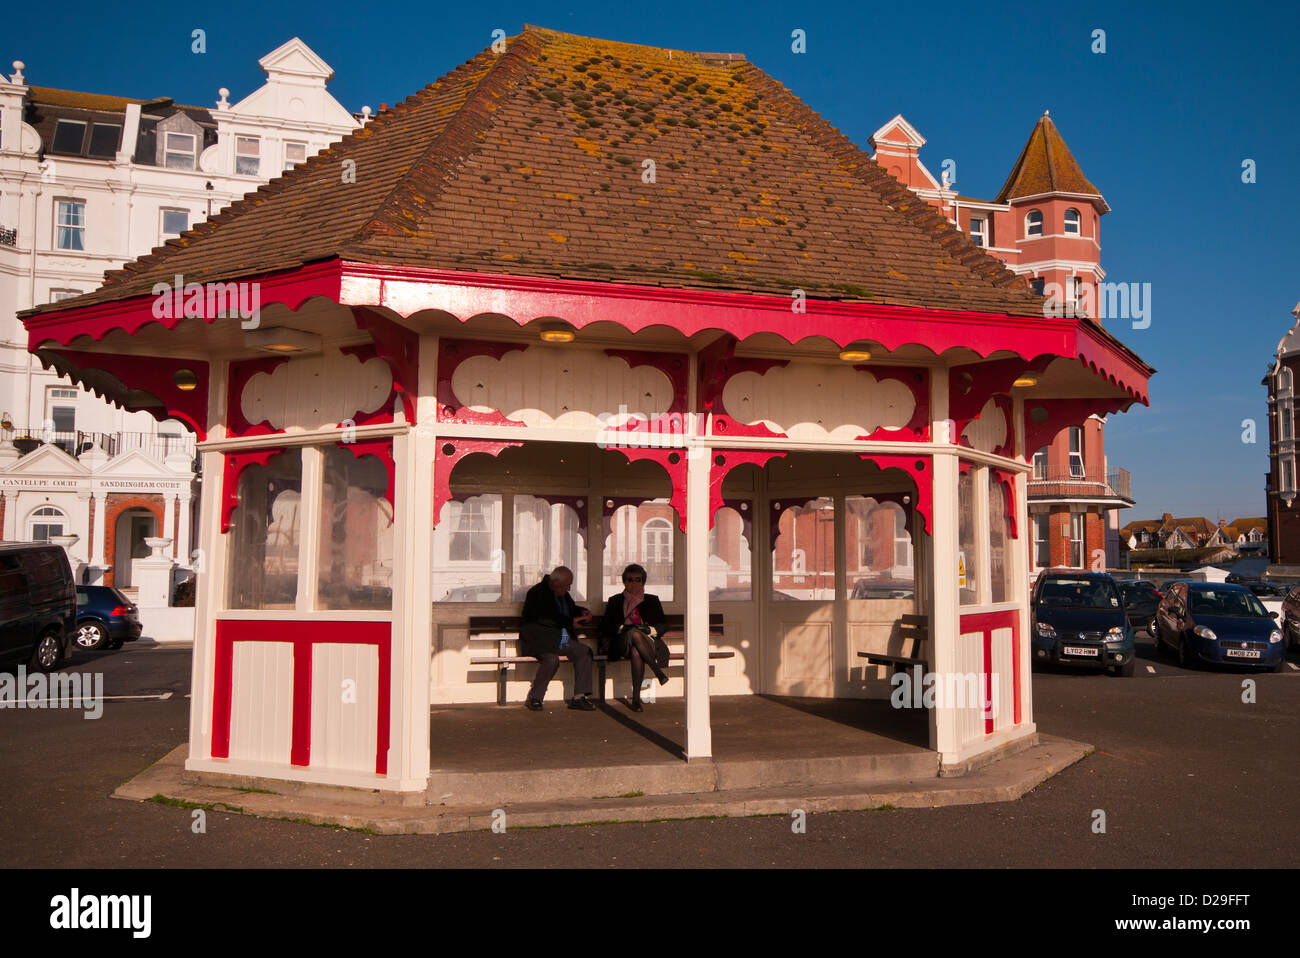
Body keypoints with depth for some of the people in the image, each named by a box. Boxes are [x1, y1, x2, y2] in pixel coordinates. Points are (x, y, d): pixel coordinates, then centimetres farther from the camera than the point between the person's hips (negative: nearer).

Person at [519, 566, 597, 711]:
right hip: (539, 638, -8)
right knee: (551, 658, -34)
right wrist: (570, 622, -17)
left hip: (560, 637, 8)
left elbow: (572, 608, 33)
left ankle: (579, 697, -11)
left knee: (584, 652, -13)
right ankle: (534, 697, -15)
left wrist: (583, 612, 11)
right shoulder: (537, 593, -9)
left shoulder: (563, 594, 17)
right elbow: (547, 618, -19)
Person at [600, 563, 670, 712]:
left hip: (648, 641, 1)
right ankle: (657, 671, -40)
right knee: (635, 634, -39)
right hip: (623, 642, 0)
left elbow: (662, 625, 15)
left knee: (636, 652, -39)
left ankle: (636, 696, -40)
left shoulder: (652, 601, 23)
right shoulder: (615, 601, 22)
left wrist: (651, 630, -6)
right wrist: (622, 628, -7)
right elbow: (605, 626, 11)